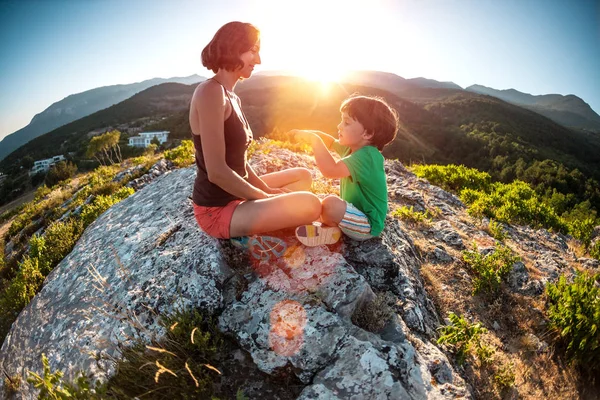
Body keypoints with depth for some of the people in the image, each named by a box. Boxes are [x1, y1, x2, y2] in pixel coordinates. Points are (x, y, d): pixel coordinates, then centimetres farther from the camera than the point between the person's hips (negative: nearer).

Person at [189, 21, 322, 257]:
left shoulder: (232, 97, 11)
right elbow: (217, 171, -25)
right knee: (309, 205, -25)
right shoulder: (210, 92, -19)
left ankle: (254, 226, 4)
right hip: (217, 209, -10)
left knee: (303, 176, 19)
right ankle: (250, 232, -2)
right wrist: (265, 197, -14)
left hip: (236, 194, 10)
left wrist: (267, 190, 3)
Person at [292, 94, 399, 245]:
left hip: (367, 225, -10)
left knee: (330, 203, -35)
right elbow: (332, 143, 19)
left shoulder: (366, 156, -29)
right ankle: (333, 228, 2)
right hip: (357, 212, 10)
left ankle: (329, 230, -6)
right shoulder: (353, 147, 1)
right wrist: (309, 134, 2)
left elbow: (331, 170, -42)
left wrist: (314, 140, -30)